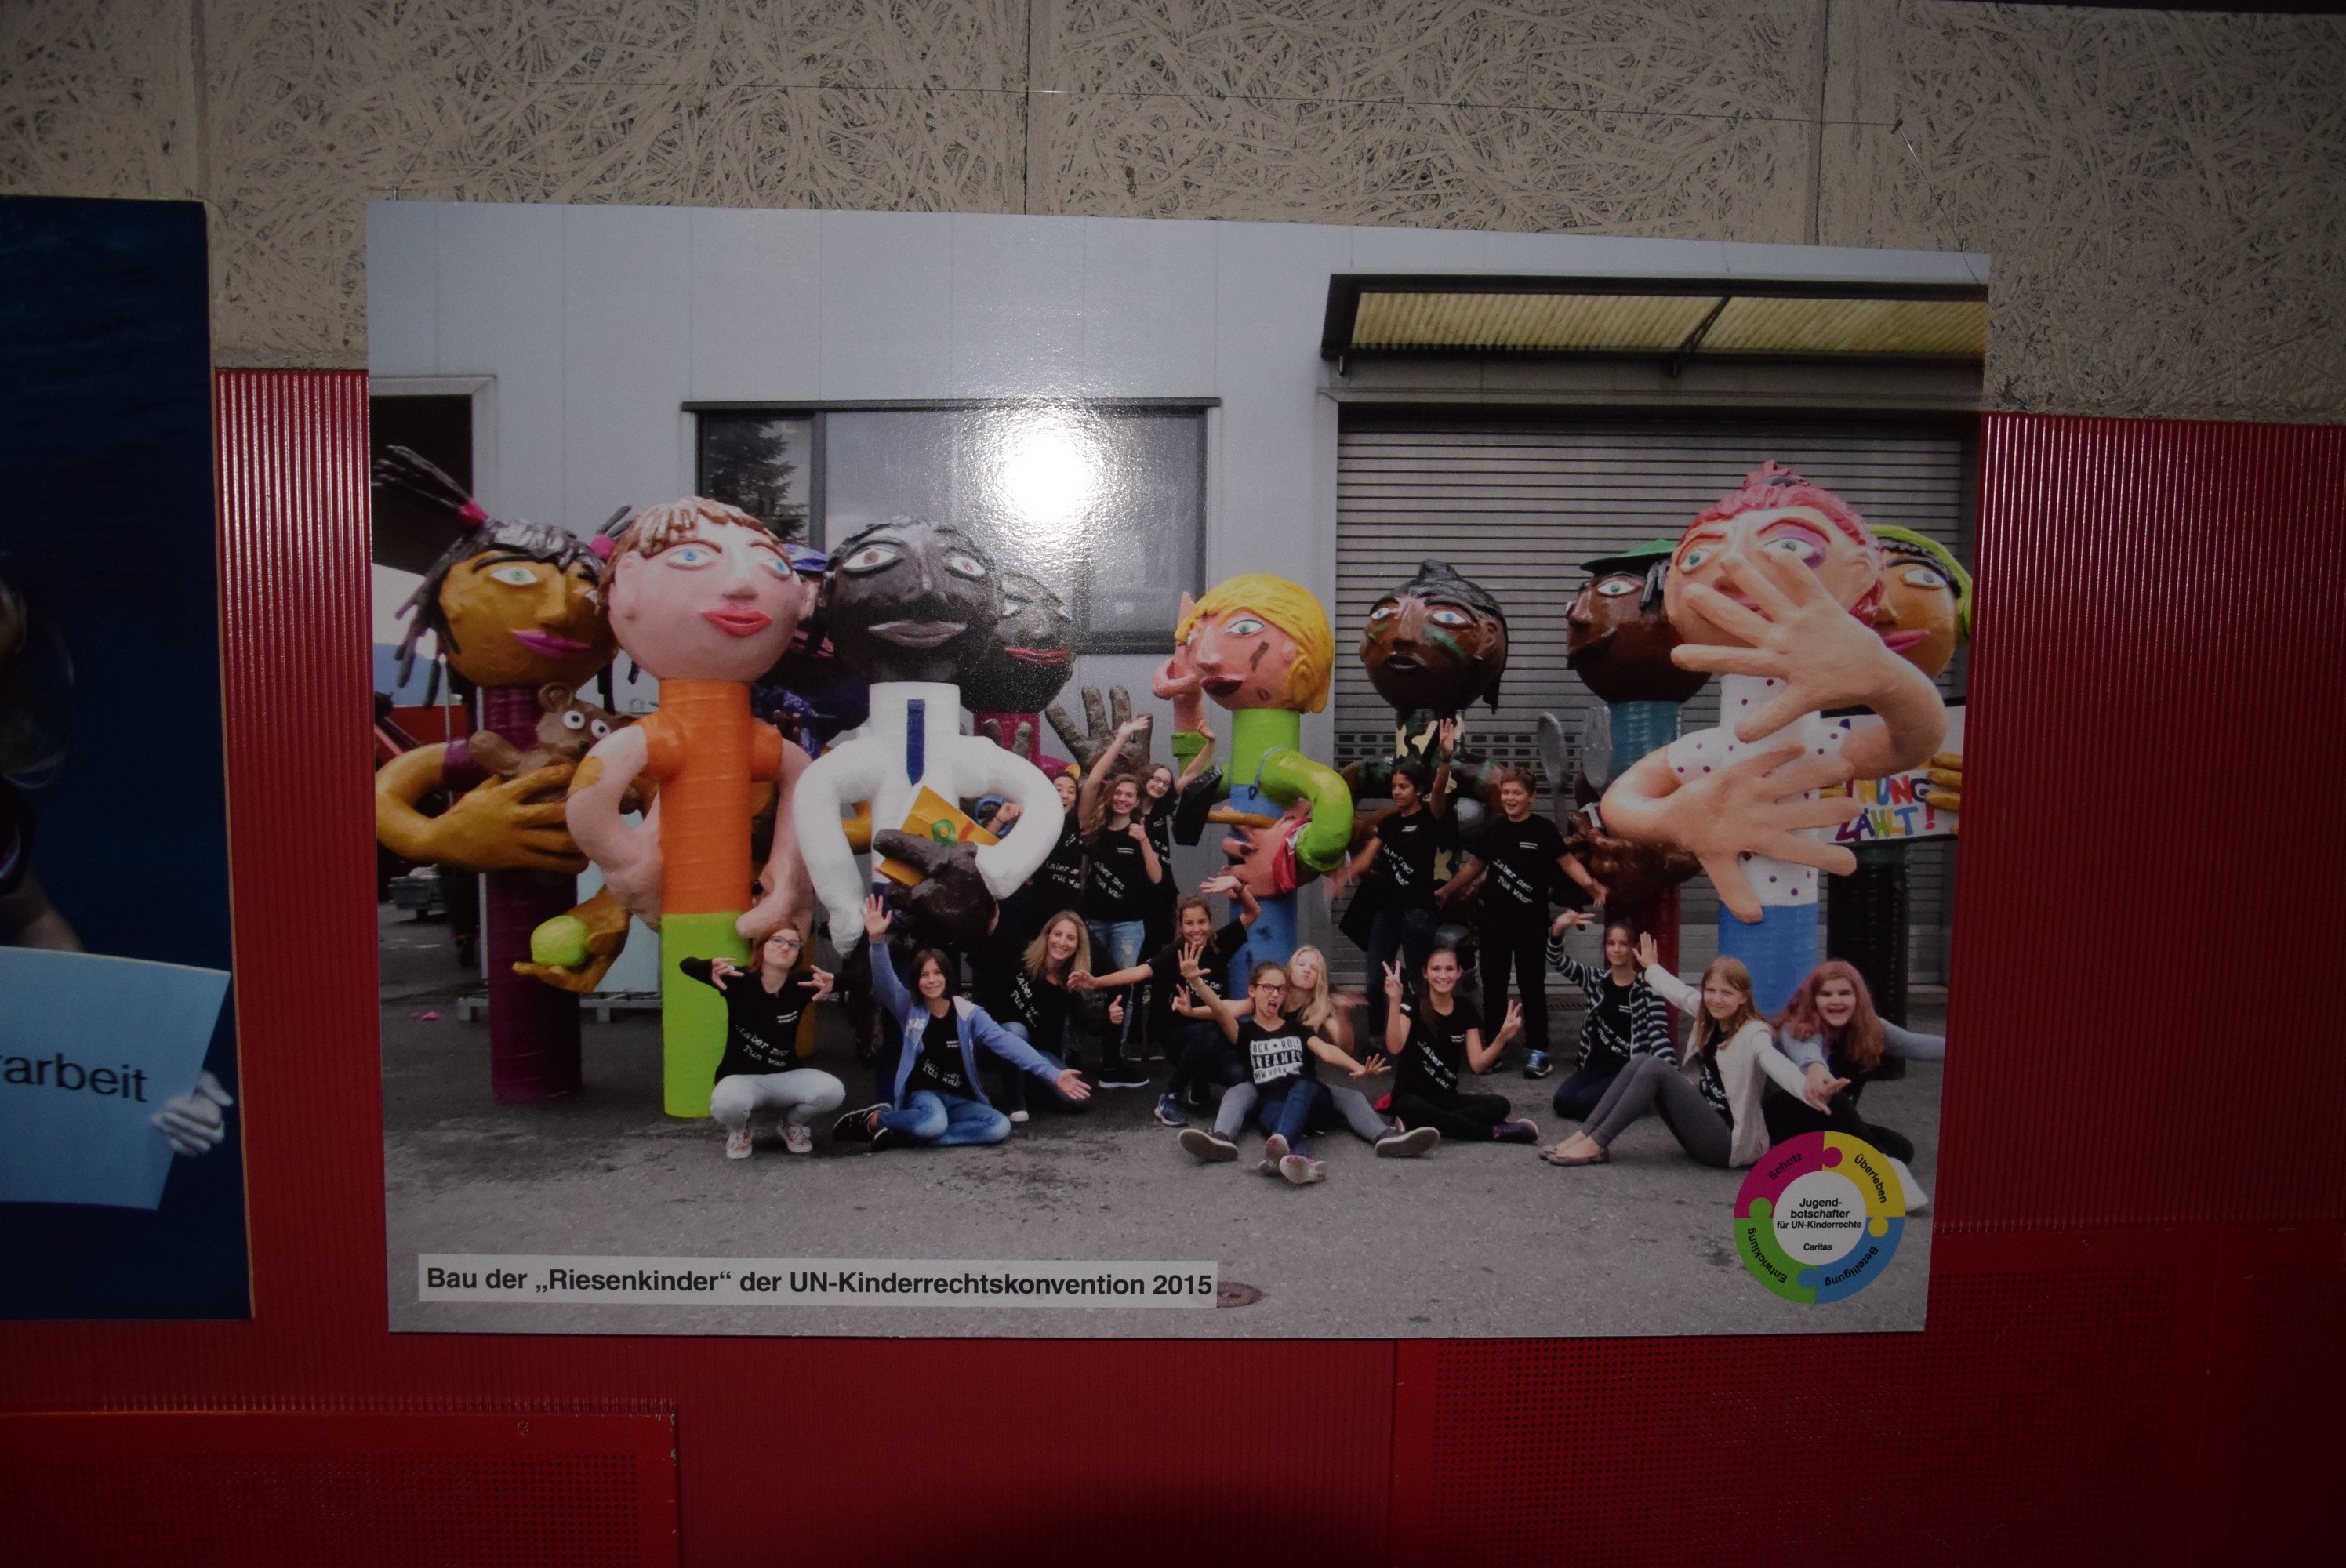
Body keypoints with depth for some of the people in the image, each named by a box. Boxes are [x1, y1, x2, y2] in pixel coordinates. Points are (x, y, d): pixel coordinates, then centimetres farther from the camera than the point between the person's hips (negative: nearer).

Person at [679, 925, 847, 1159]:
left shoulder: (801, 985, -10)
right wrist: (712, 968, -41)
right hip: (741, 1077, -2)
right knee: (726, 1104, -37)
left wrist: (830, 984, -42)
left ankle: (794, 1124, 10)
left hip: (786, 1077, 2)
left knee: (832, 1091, -26)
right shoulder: (739, 980, -12)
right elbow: (685, 965, -17)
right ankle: (738, 1130, 4)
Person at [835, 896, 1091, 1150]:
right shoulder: (909, 1009, 0)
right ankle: (874, 1118, -9)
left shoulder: (969, 1013, -2)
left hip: (959, 1100, 3)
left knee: (999, 1126, -27)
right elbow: (885, 982, -18)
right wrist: (877, 940, -36)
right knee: (934, 1123, -39)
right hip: (923, 1094, -3)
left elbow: (1008, 1044, -12)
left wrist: (1052, 1074, -24)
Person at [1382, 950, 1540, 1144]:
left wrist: (1502, 1038, -18)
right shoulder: (1412, 1006, -8)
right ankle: (1494, 1132, -26)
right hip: (1411, 1097, -5)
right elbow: (1395, 1047, -26)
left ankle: (1421, 1126, -23)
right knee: (1411, 1108, -41)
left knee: (1500, 1105, -20)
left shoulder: (1465, 1012, 5)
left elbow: (1477, 1064, -2)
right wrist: (1394, 1003, -36)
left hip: (1447, 1098, 5)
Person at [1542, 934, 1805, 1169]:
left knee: (1656, 1068, -21)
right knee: (1639, 1063, -6)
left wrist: (1809, 1091, -57)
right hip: (1703, 1129, 8)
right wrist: (1652, 967, 41)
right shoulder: (1708, 1017, 5)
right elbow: (1678, 991, 24)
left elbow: (1775, 1062, -37)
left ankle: (1595, 1145, -20)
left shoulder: (1754, 1034, -16)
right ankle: (1584, 1136, -11)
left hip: (1731, 1144, -8)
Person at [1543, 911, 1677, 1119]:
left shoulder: (1647, 989, -7)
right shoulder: (1596, 980, 6)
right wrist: (1558, 930, -25)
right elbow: (1557, 961, -4)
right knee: (1563, 1101, -19)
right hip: (1596, 1065, 5)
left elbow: (1658, 1033, -15)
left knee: (1584, 1102, -26)